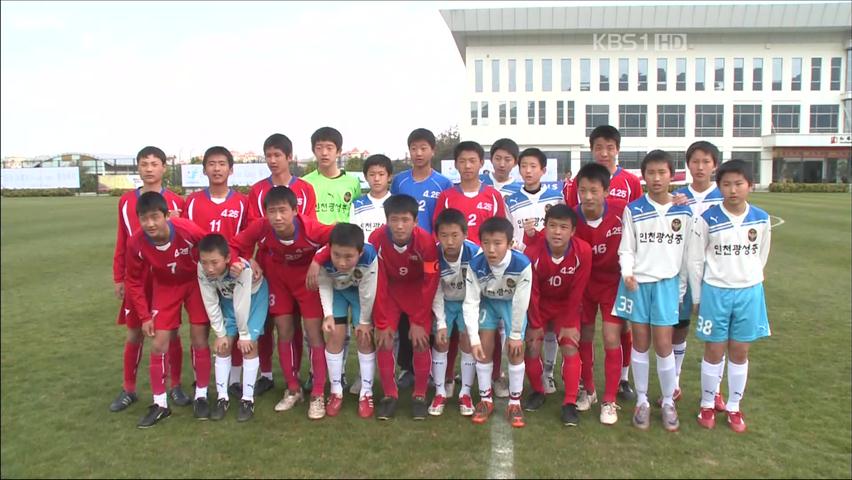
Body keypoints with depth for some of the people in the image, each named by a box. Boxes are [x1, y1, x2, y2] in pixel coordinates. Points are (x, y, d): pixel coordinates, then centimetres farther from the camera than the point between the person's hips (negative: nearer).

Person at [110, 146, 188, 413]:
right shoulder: (126, 201, 5)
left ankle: (176, 386, 19)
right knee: (134, 334, 9)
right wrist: (118, 278, 5)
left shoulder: (176, 202, -1)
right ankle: (128, 389, 23)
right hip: (136, 277, 2)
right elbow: (121, 242, 6)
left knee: (171, 332, 5)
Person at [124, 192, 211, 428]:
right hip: (165, 287, 2)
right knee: (159, 344, -1)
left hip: (196, 282, -2)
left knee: (199, 339, -2)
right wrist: (144, 316, -8)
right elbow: (134, 281, -8)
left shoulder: (188, 231, -33)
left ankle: (201, 397, 15)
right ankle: (160, 404, 13)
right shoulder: (136, 243, -24)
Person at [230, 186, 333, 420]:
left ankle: (318, 395, 7)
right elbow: (235, 245, -14)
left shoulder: (310, 228, -36)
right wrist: (236, 263, -31)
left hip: (308, 279, -3)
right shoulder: (261, 228, -28)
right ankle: (293, 390, 24)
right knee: (284, 332, 8)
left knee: (314, 333, -4)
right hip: (279, 280, 3)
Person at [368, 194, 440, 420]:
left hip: (417, 289, -1)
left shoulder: (426, 241, -32)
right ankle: (389, 395, 10)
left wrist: (419, 321, -18)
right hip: (390, 289, 1)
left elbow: (430, 284, -21)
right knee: (384, 341, -7)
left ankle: (420, 396, 10)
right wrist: (381, 323, -16)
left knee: (421, 342, -8)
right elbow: (376, 284, -20)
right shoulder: (376, 239, -29)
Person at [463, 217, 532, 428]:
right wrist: (474, 339, -29)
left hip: (512, 303, -1)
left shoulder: (522, 264, -37)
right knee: (485, 347, -5)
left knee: (516, 349, -6)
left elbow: (521, 303, -26)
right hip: (487, 302, 1)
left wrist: (516, 335, -17)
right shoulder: (475, 265, -32)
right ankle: (485, 399, 12)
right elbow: (470, 303, -25)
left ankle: (515, 402, 10)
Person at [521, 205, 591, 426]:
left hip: (566, 306, 0)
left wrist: (569, 324, -11)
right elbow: (531, 291, -17)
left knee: (570, 348, -11)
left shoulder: (583, 251, -28)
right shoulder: (533, 251, -29)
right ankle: (537, 392, 18)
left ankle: (570, 404, -2)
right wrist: (535, 324, -9)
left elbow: (576, 291, -16)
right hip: (539, 306, 0)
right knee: (532, 346, -7)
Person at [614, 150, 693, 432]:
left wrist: (682, 287, 7)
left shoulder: (683, 212, 2)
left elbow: (686, 252, 8)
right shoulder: (633, 210, -1)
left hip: (667, 284, 0)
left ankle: (668, 402, 18)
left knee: (663, 345, 0)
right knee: (640, 343, 6)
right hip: (637, 283, 0)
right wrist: (627, 273, -15)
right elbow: (626, 249, 2)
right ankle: (642, 401, 19)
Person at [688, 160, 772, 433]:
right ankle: (707, 405, 21)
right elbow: (695, 260, -4)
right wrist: (698, 297, -1)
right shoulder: (707, 220, -10)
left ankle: (734, 407, 24)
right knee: (714, 351, 5)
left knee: (740, 351, 10)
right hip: (715, 292, -2)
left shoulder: (761, 219, -2)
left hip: (749, 292, 2)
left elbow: (761, 257, 11)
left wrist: (749, 283, 12)